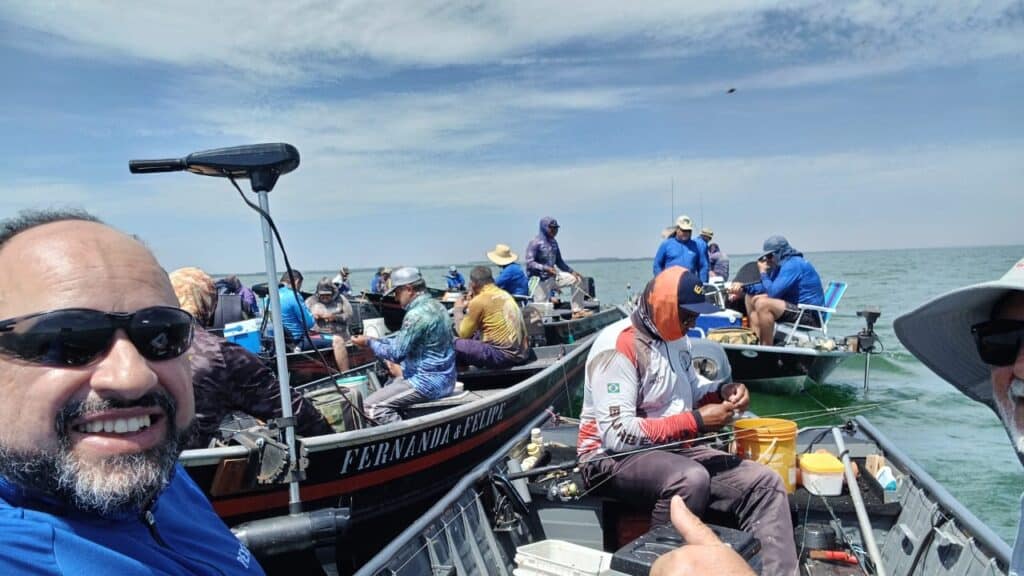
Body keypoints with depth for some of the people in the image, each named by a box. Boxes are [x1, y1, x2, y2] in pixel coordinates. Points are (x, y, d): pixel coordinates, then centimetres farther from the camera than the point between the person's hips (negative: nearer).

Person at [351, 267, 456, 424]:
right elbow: (403, 338, 18)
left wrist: (369, 342, -4)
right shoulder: (433, 305, 9)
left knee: (372, 406, -12)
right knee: (388, 386, 28)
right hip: (440, 376, 10)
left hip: (428, 382, -10)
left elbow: (396, 353, -18)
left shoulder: (417, 314, -22)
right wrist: (375, 340, 10)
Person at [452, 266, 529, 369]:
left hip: (503, 355, -9)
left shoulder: (478, 301, -9)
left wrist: (458, 310, 14)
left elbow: (463, 334, 0)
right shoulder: (505, 294, 14)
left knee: (456, 344, -3)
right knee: (476, 339, 28)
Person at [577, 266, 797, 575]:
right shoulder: (618, 347, -20)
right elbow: (618, 434, -26)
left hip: (673, 448, 8)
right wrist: (697, 422, -23)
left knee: (765, 483, -7)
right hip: (614, 457, -8)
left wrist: (723, 391, -1)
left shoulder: (674, 337, 7)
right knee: (692, 478, -37)